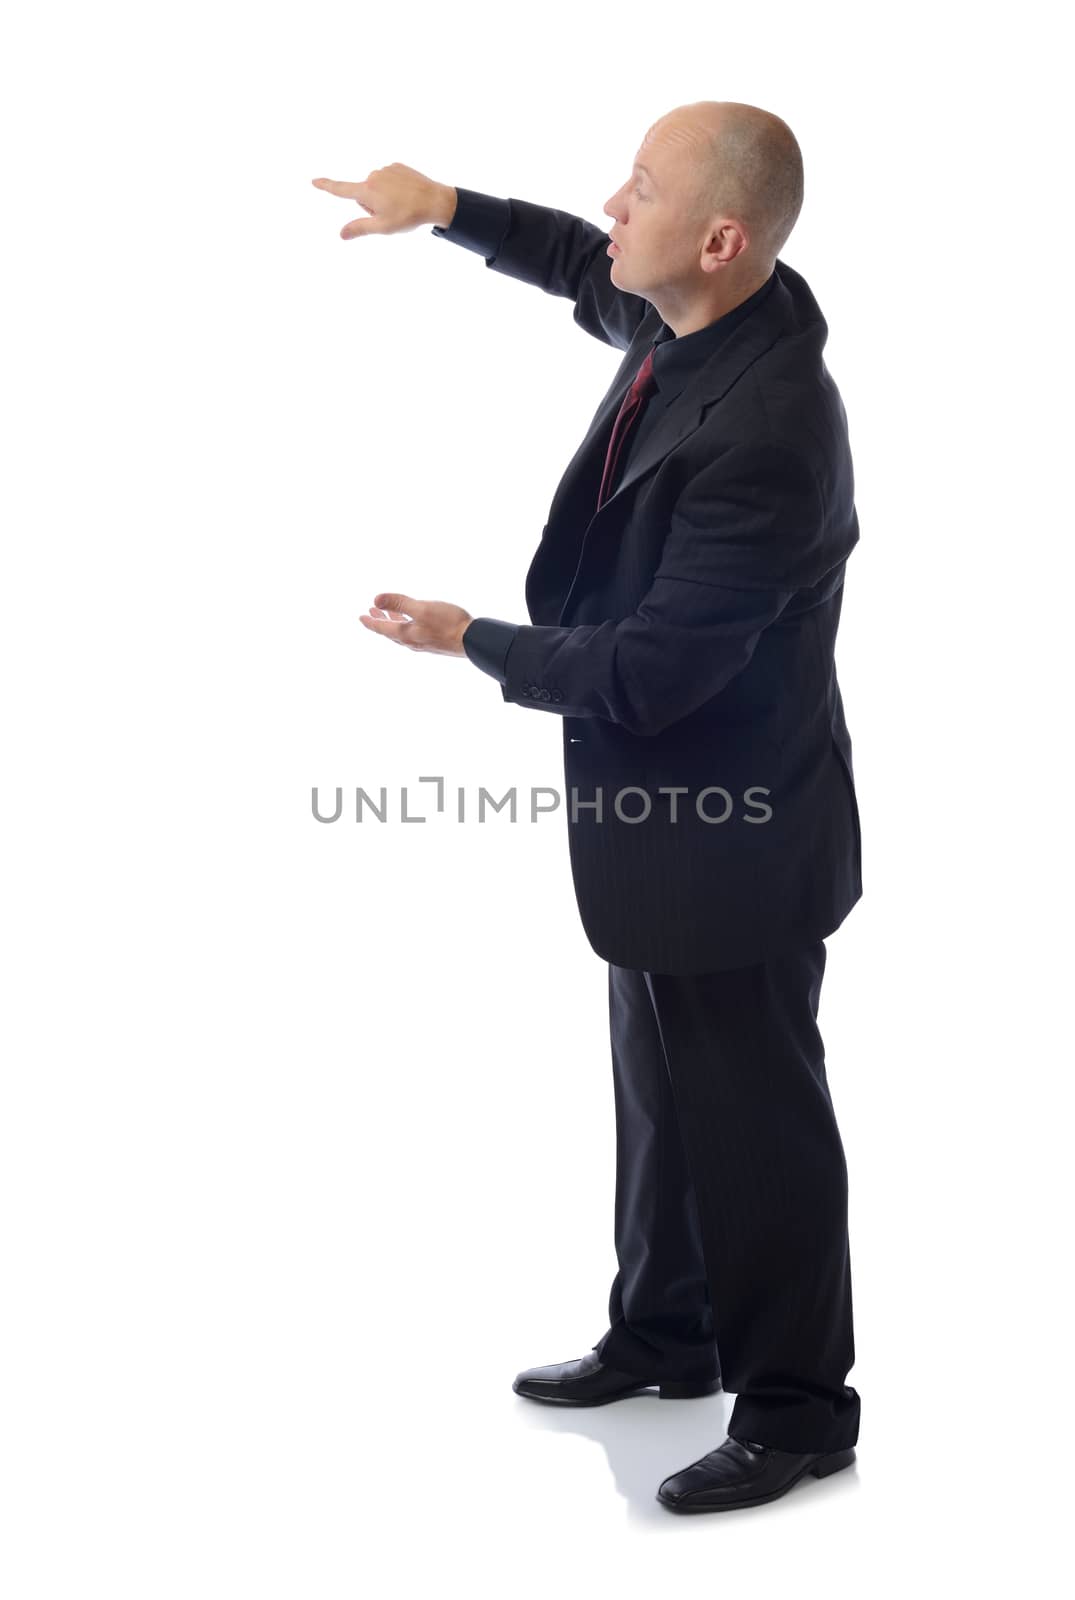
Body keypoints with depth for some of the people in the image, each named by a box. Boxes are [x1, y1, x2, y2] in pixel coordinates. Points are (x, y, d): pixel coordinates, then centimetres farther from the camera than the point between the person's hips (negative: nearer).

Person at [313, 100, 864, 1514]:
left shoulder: (766, 434, -32)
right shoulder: (693, 322, -4)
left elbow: (647, 668, -28)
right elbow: (587, 270, 21)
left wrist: (471, 642, -16)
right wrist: (447, 209, 11)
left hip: (731, 840, -10)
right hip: (662, 813, 10)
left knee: (752, 1120, 6)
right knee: (662, 1092, 23)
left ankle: (797, 1408, 23)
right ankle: (665, 1334, 42)